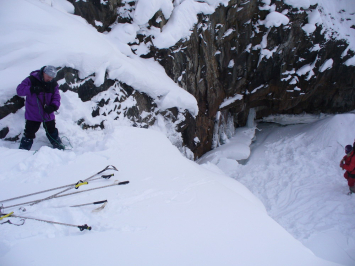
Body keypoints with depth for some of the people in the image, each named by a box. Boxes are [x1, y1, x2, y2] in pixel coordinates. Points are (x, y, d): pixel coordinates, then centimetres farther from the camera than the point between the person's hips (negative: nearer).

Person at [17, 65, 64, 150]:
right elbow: (19, 90, -18)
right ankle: (23, 149, 13)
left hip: (48, 114, 4)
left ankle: (58, 146, 38)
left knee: (52, 131, 20)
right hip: (33, 114, -4)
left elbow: (56, 97, -2)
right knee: (29, 133, -1)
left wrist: (53, 106, -23)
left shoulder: (53, 84, -1)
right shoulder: (31, 80, -14)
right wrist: (32, 89, -36)